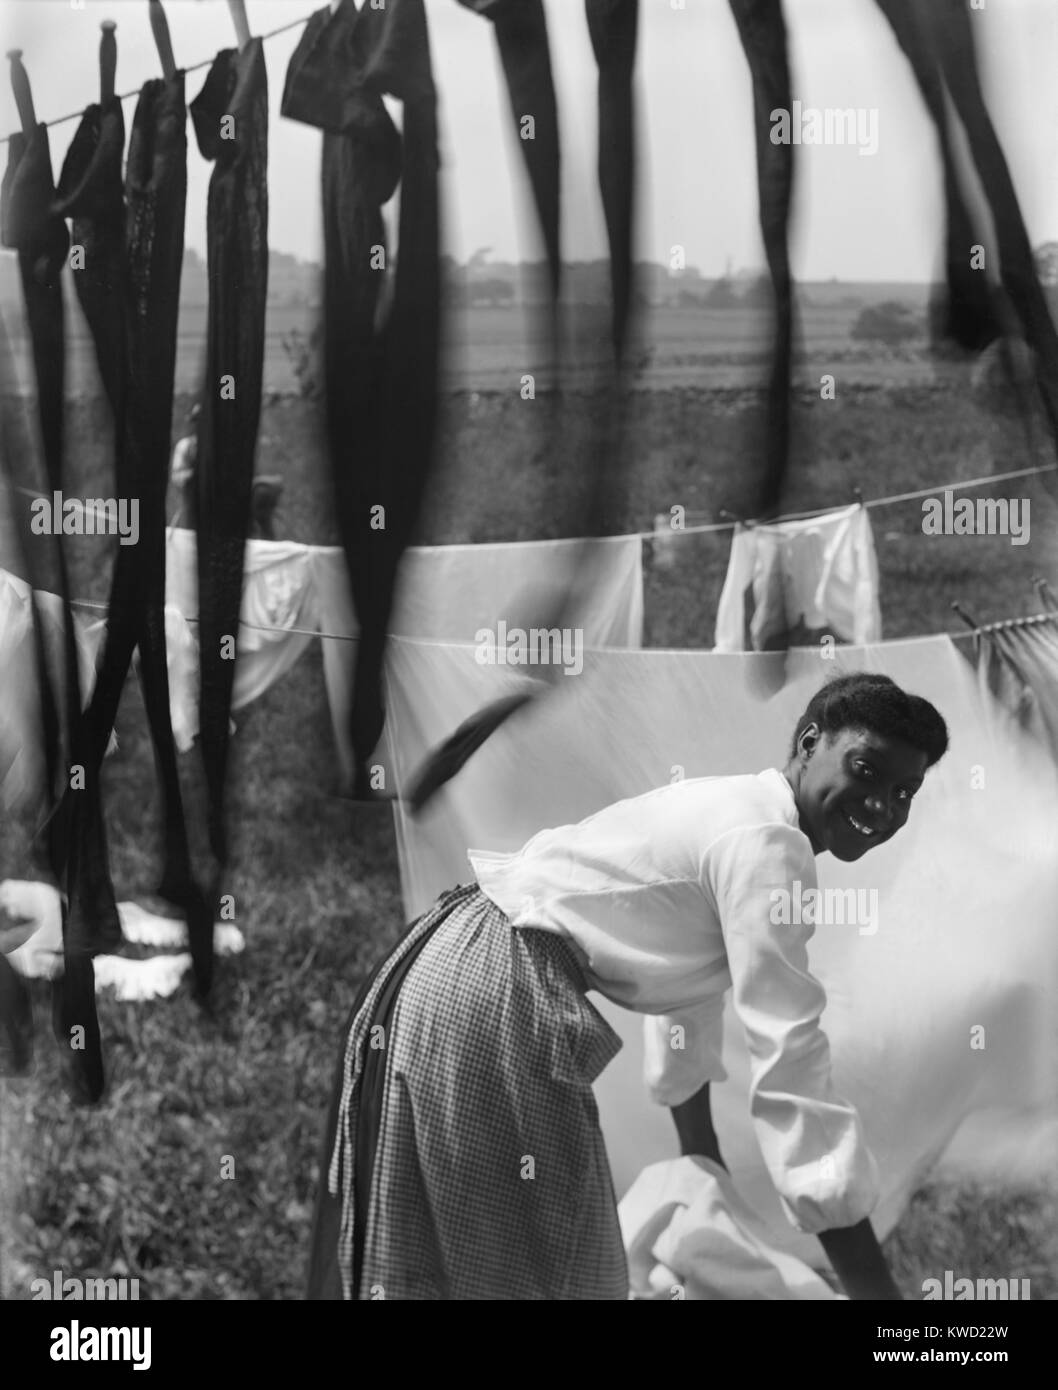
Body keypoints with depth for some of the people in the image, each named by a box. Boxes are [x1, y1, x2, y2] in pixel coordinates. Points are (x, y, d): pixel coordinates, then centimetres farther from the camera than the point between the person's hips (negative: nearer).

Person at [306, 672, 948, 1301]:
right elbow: (789, 1068, -21)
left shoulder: (729, 815, 16)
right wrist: (877, 1290, -21)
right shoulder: (764, 842, -15)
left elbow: (688, 983, 28)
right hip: (495, 995, -11)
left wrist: (708, 1179, 39)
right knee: (545, 1274, -2)